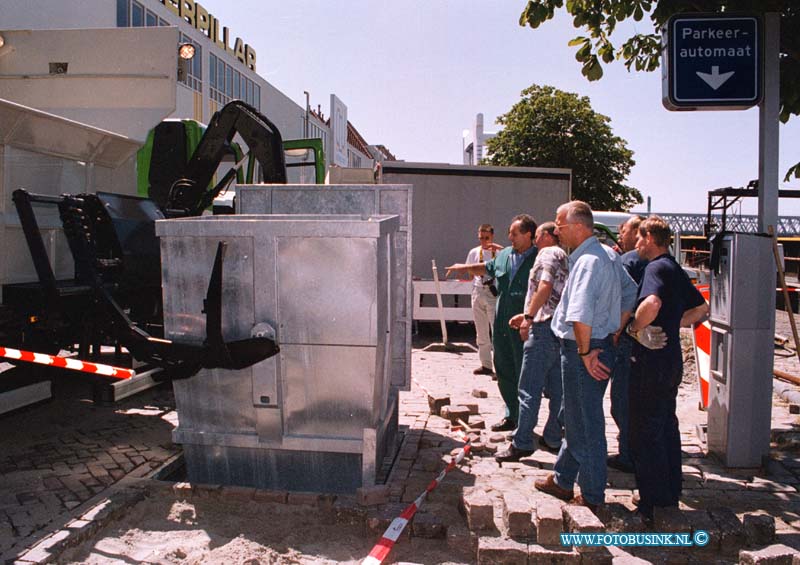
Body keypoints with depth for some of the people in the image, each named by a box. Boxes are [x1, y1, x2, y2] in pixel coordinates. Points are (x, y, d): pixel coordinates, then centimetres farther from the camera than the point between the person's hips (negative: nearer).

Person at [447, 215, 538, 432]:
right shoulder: (504, 255, 11)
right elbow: (487, 268, 31)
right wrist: (465, 267, 23)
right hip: (501, 323, 7)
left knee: (523, 373, 1)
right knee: (504, 370, 13)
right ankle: (512, 415, 27)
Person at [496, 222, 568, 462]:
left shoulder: (547, 253, -6)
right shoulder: (564, 257, 22)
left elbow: (545, 287, -21)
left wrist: (528, 318, -18)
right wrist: (527, 315, 22)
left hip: (545, 328, -10)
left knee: (529, 389, -5)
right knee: (557, 388, 13)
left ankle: (522, 444, -1)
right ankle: (553, 438, 21)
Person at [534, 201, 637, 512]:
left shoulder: (587, 261, -22)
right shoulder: (608, 254, 10)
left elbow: (580, 315, -33)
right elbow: (631, 294, 20)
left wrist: (585, 352, -21)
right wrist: (615, 334, 17)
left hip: (582, 351, -10)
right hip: (601, 345, 10)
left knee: (586, 425, 3)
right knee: (576, 420, 20)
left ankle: (593, 495, 17)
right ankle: (563, 480, 34)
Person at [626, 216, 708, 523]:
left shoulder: (656, 268, -16)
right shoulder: (676, 270, 13)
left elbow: (652, 303, -36)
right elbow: (701, 308, 23)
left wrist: (634, 328, -20)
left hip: (651, 362, -10)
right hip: (671, 359, 10)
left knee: (645, 434, -1)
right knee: (667, 428, 18)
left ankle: (652, 505, 7)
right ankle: (670, 496, 29)